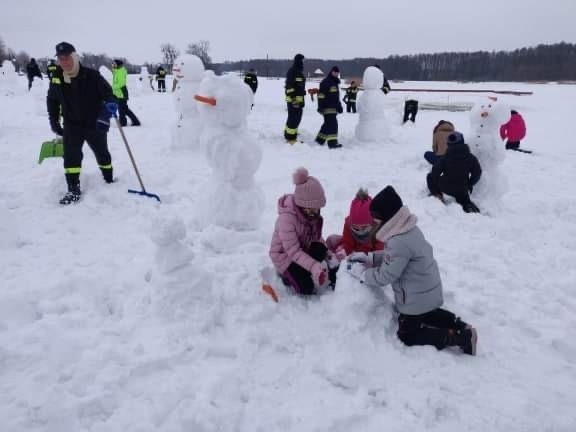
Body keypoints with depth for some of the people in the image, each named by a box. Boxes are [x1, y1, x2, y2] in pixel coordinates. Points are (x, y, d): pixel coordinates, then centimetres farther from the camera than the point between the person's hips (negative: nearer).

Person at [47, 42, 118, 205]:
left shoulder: (92, 75, -19)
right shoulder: (56, 78, -5)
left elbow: (107, 92, -17)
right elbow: (52, 100, 11)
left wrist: (110, 103, -40)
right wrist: (54, 121, 11)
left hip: (95, 124, -2)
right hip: (71, 125, 2)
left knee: (102, 154, 14)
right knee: (71, 155, -10)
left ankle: (109, 181, 35)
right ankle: (74, 190, -4)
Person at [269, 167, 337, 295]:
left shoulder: (312, 213, -10)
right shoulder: (286, 218, -33)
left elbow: (317, 236, 2)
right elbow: (293, 251, -34)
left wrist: (327, 252, -15)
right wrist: (314, 267, -45)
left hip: (305, 249, 6)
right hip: (285, 255, -6)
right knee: (306, 288, -23)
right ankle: (287, 276, 5)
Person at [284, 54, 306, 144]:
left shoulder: (299, 71, 18)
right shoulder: (292, 71, -13)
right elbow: (290, 86, -20)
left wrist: (302, 100, 26)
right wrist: (293, 98, -25)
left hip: (299, 98, 10)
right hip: (293, 99, -10)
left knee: (297, 118, 16)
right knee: (294, 118, -8)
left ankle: (288, 134, 27)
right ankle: (290, 138, -4)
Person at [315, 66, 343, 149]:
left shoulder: (335, 83, 20)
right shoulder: (325, 82, -9)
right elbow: (321, 96, -15)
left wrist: (339, 106, 28)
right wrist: (320, 107, -20)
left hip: (333, 107, 9)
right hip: (328, 108, -9)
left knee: (328, 124, 14)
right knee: (332, 124, -14)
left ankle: (320, 139, 25)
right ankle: (332, 143, -16)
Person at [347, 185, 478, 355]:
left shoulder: (399, 241, -34)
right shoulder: (409, 228, -3)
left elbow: (385, 276, -25)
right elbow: (391, 257, 12)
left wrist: (362, 273, -12)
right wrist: (369, 258, 3)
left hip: (416, 298, -10)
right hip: (426, 291, 10)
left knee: (407, 336, 8)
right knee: (426, 314, 37)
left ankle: (458, 337, -1)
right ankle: (459, 325, 21)